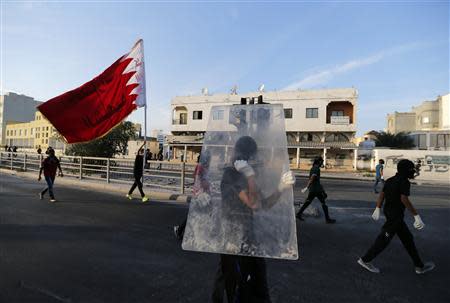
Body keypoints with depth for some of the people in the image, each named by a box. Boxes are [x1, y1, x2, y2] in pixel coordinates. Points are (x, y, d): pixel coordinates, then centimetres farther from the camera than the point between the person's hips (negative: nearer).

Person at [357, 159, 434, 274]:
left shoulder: (390, 180, 9)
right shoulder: (404, 182, -16)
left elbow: (381, 194, 10)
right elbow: (404, 199, -27)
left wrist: (377, 209, 16)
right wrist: (417, 216, -23)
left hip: (389, 212, 9)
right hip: (395, 216, -9)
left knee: (407, 238, 19)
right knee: (384, 239, 0)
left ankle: (420, 266, 32)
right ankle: (365, 260, 8)